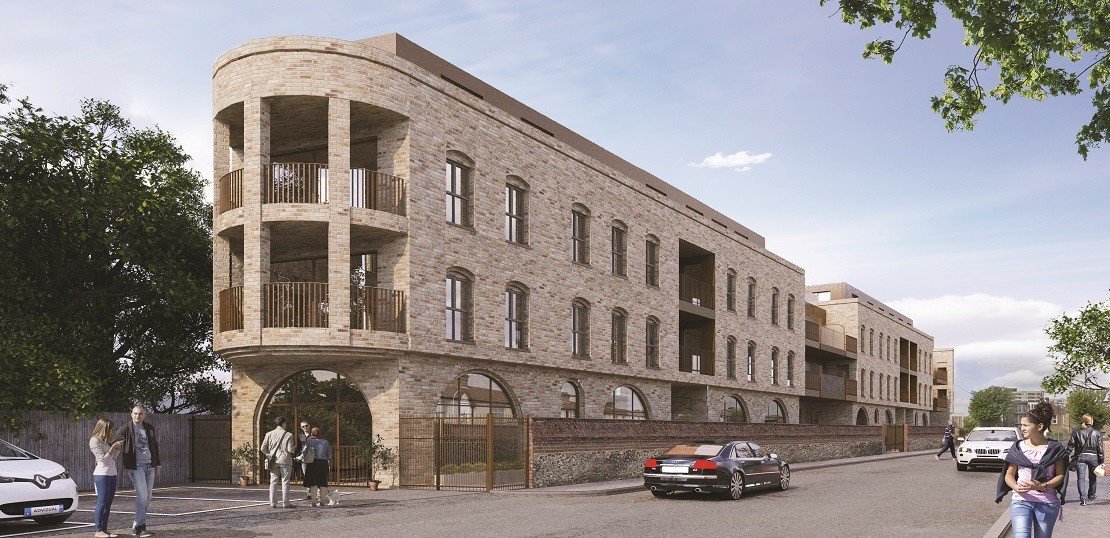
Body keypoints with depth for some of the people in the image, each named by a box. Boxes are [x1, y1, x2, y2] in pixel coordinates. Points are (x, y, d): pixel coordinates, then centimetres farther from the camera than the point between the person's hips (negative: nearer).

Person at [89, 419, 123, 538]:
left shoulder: (105, 440, 17)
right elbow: (103, 460, -12)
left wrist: (118, 447, 12)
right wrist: (113, 447, -11)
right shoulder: (94, 441, -7)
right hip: (101, 475, -8)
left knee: (108, 504, 6)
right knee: (102, 503, -7)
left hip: (112, 474, 8)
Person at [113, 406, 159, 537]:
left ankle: (136, 524, 16)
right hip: (136, 466, -5)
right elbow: (114, 445, -1)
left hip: (150, 466, 6)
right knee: (142, 496, -13)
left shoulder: (149, 428, 11)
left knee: (147, 497, 7)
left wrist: (157, 465, 15)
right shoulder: (126, 429, -4)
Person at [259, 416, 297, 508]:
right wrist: (295, 445, 9)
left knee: (273, 482, 9)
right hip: (285, 461, -3)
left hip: (273, 462, 3)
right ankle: (285, 503, 3)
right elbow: (291, 450, -10)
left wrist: (268, 455, 17)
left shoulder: (269, 434, 3)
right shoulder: (288, 435, -7)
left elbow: (263, 448, 2)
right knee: (285, 482, 2)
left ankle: (273, 503, 8)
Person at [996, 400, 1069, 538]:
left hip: (1047, 502, 0)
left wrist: (1042, 486, -17)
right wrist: (1016, 487, -14)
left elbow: (1060, 475, 0)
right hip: (1021, 501, 1)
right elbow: (1009, 475, 8)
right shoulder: (1018, 448, 7)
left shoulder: (1055, 449, 2)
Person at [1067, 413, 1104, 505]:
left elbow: (1070, 445, 1)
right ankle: (1091, 496, 32)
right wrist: (1101, 460, 5)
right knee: (1092, 477, 18)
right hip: (1093, 456, 0)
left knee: (1081, 477, -3)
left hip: (1080, 456, 0)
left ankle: (1083, 498, -16)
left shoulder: (1076, 432, 2)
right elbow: (1100, 448, 0)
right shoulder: (1097, 433, 0)